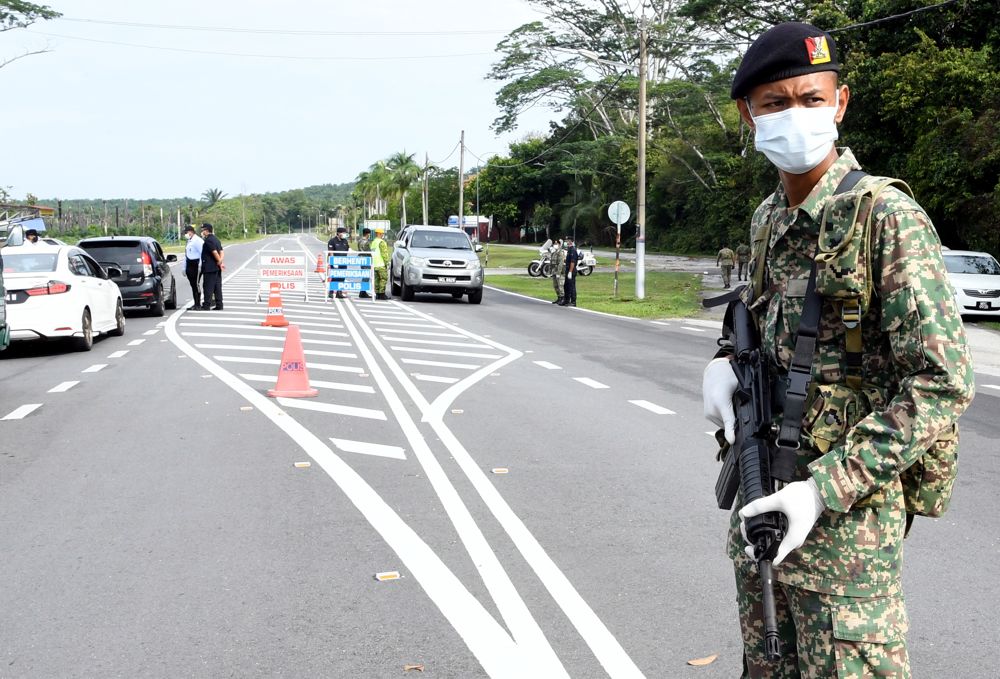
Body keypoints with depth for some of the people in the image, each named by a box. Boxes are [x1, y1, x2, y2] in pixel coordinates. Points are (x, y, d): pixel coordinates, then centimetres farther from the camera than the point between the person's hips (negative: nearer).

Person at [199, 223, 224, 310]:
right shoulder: (216, 239, 15)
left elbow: (215, 252, -22)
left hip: (209, 268, -9)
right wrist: (220, 262, -1)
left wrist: (219, 262, -9)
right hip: (217, 268, 9)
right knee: (217, 287, 9)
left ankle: (206, 305, -4)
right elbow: (221, 252, 11)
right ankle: (219, 305, 11)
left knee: (208, 287, -5)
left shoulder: (208, 240, -14)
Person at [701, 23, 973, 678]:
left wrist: (824, 490, -22)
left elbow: (943, 386, -19)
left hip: (847, 514, -7)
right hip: (761, 499, 7)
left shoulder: (889, 218, -15)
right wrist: (727, 363, 2)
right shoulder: (768, 217, 8)